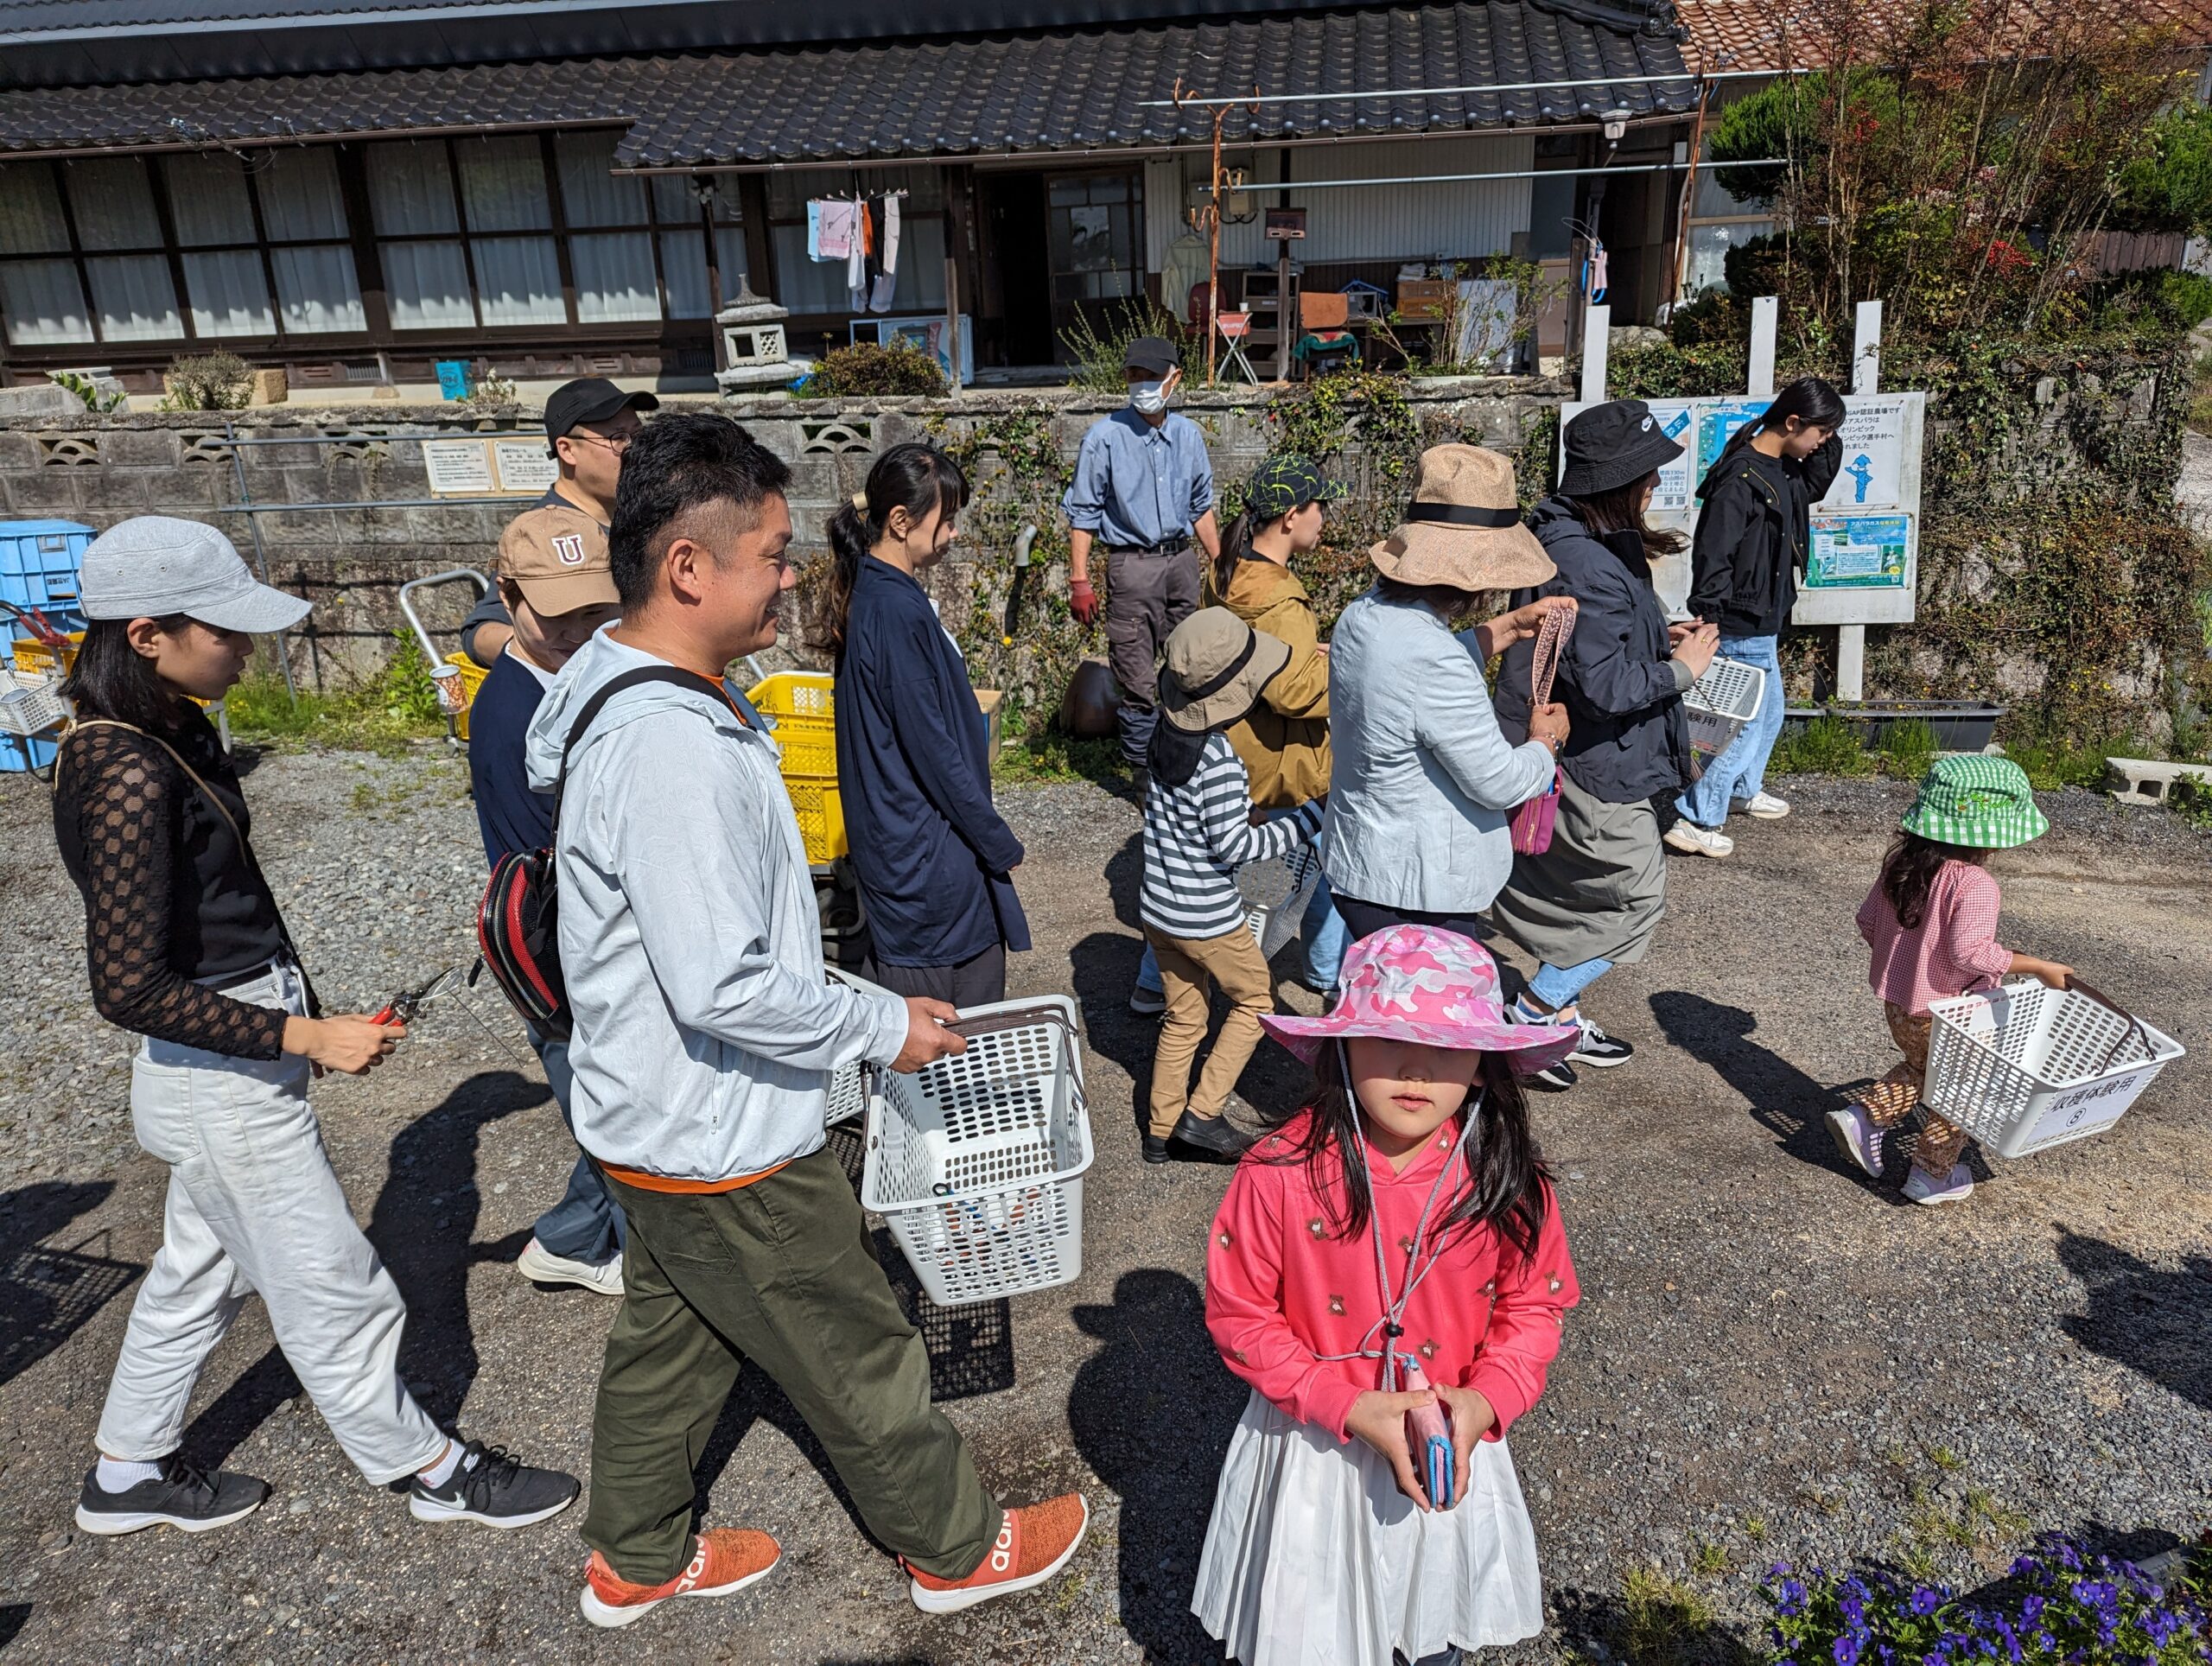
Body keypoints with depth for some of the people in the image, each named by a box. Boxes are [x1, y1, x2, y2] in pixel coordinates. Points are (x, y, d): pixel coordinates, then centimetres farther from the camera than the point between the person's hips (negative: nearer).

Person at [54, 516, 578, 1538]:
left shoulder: (175, 733, 3)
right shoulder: (128, 778, -26)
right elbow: (130, 988, -26)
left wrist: (295, 1007, 20)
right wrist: (307, 1037, -24)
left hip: (230, 1064, 10)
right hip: (225, 1082, -10)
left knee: (200, 1269, 26)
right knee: (333, 1294, 8)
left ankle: (128, 1474, 45)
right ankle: (430, 1471, 27)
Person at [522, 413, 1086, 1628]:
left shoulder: (630, 696, 3)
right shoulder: (671, 748, -31)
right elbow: (724, 989, -31)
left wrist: (848, 1002, 15)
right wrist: (882, 1027, -17)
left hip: (657, 1121, 10)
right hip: (722, 1144, -10)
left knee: (671, 1337, 26)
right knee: (860, 1359, 11)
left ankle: (635, 1560, 47)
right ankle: (958, 1548, 34)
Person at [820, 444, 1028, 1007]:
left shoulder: (871, 593, 8)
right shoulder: (897, 609, -22)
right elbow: (932, 747, -21)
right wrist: (1000, 845, -12)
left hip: (896, 837, 10)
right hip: (930, 851, -10)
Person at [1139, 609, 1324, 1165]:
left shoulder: (1165, 734, -2)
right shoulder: (1219, 761, -26)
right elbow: (1234, 846, -21)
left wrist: (1239, 807, 12)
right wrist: (1311, 817, -15)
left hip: (1157, 908, 7)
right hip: (1207, 919, -7)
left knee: (1183, 1018, 20)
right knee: (1256, 998, 16)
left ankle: (1162, 1130, 27)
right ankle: (1202, 1114, 14)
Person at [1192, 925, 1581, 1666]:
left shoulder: (1508, 1182, -16)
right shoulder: (1281, 1174, -24)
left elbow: (1535, 1305, -2)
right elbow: (1238, 1315, -15)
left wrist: (1487, 1398, -19)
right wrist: (1349, 1408, -22)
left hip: (1452, 1445, 2)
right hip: (1314, 1448, -2)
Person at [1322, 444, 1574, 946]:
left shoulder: (1365, 613, -3)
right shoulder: (1433, 661, -31)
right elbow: (1500, 783, -20)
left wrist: (1510, 627, 21)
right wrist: (1546, 740, 0)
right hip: (1417, 894, -9)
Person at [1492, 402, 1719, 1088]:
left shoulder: (1568, 539, 7)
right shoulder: (1586, 566, -27)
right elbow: (1604, 685, -27)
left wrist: (1657, 636, 10)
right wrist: (1681, 669, -12)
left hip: (1580, 758, 10)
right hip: (1592, 771, -10)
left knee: (1588, 895, 22)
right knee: (1634, 899, 5)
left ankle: (1560, 1017, 36)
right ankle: (1525, 1019, 11)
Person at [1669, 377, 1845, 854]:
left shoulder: (1783, 470, 8)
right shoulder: (1741, 477, -22)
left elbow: (1816, 485, 29)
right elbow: (1712, 557, -25)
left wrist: (1828, 439, 10)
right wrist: (1715, 626, -25)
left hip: (1764, 627, 10)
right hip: (1742, 630, -10)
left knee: (1769, 714, 24)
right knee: (1747, 724, -4)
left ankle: (1743, 789, 44)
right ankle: (1692, 820, 1)